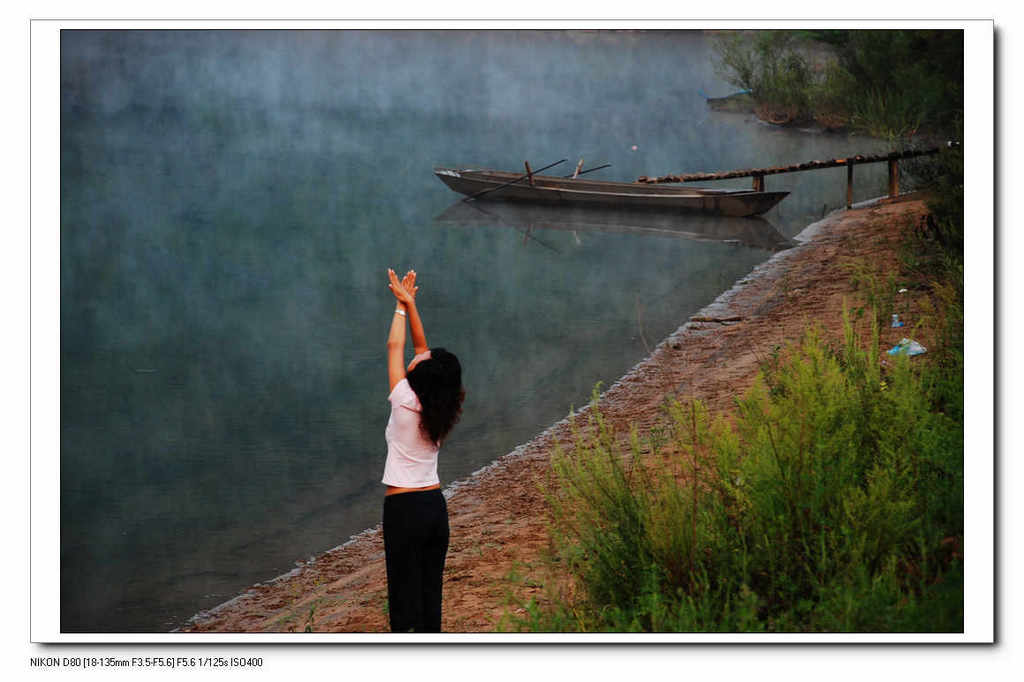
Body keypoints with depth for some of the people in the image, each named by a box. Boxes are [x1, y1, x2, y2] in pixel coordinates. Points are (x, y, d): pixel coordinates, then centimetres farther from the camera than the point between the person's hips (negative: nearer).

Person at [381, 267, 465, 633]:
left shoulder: (405, 402, -14)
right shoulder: (440, 410, 2)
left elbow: (395, 347, -3)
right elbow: (421, 348, 10)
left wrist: (402, 306, 9)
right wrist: (410, 304, 12)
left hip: (404, 509, -6)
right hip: (436, 506, 6)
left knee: (405, 595, -3)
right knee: (431, 592, 11)